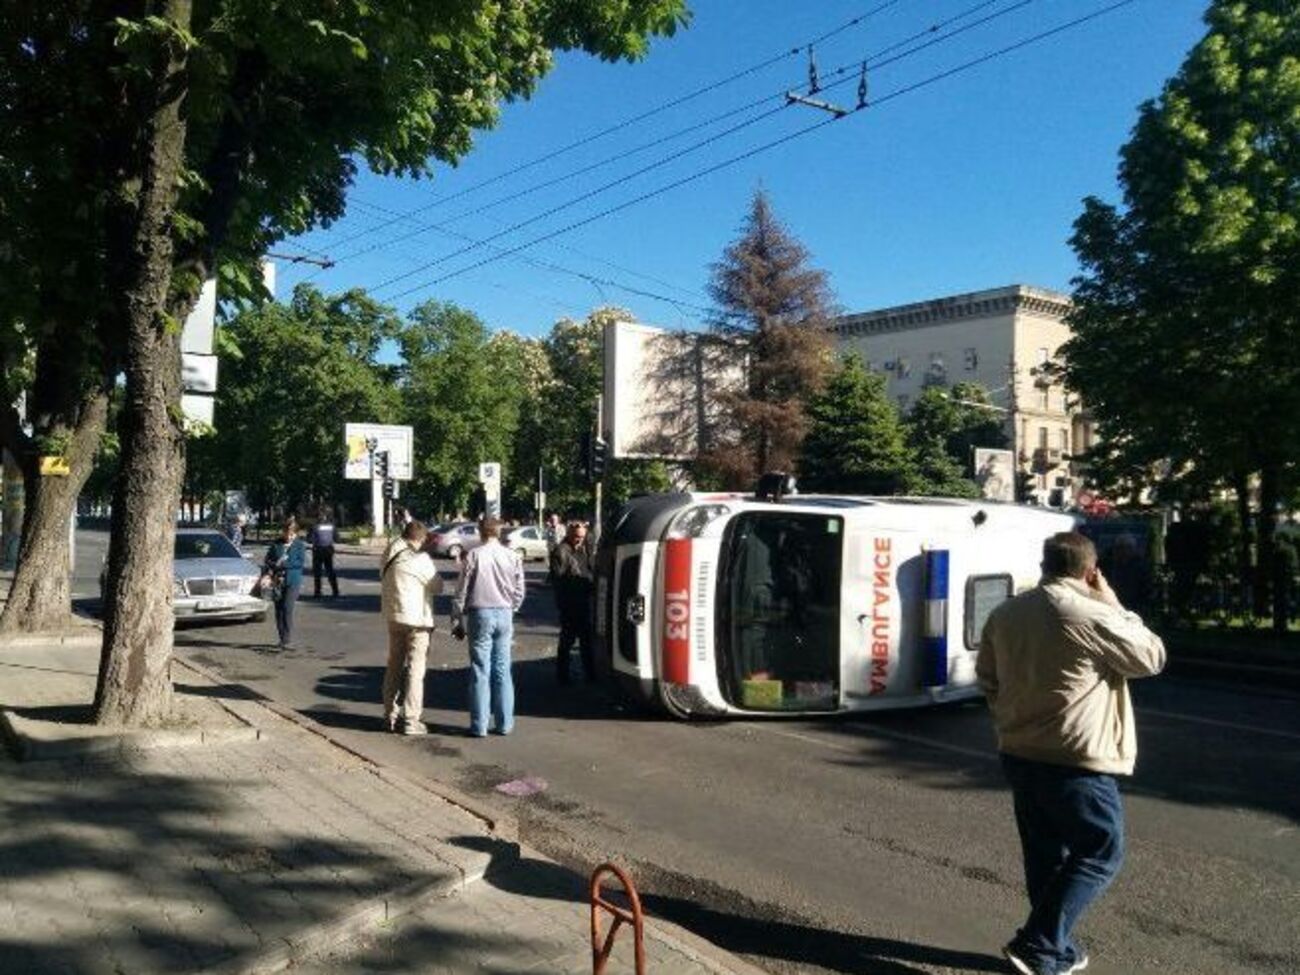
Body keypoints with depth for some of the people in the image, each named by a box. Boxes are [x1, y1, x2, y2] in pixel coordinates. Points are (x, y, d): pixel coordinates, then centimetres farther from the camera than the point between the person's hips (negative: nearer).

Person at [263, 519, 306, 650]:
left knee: (287, 609, -13)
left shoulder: (300, 545, 3)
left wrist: (282, 564, -13)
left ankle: (287, 640, -12)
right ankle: (282, 638, 19)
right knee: (279, 610, 7)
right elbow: (267, 560, 7)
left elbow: (301, 561, -9)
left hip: (293, 581, -3)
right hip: (277, 581, 3)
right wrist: (265, 573, -11)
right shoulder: (276, 545, 9)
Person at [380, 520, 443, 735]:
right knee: (415, 669, 0)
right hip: (417, 620, -7)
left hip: (393, 617, 7)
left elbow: (384, 584, 13)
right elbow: (437, 586, -7)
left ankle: (390, 714, 25)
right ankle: (410, 720, 1)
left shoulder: (390, 557, 8)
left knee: (394, 665, 17)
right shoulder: (419, 559, -15)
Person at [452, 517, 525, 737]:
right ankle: (504, 723, 14)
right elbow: (519, 592, 6)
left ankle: (479, 725, 5)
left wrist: (457, 617, 5)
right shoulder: (513, 557, 1)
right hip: (504, 614, 3)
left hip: (480, 614, -3)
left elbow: (462, 590, -5)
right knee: (502, 670, 10)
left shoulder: (474, 555, -7)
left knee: (480, 671, 3)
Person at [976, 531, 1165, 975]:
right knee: (1099, 855, 7)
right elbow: (1152, 658, -2)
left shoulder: (1004, 614, 5)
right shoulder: (1093, 616, -17)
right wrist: (1114, 605, 2)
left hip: (1019, 756, 7)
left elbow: (987, 678, 15)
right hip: (1077, 761, -7)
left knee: (1045, 855, 18)